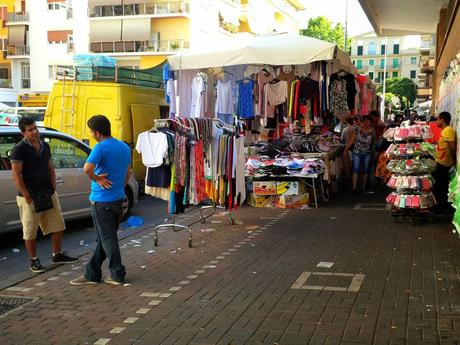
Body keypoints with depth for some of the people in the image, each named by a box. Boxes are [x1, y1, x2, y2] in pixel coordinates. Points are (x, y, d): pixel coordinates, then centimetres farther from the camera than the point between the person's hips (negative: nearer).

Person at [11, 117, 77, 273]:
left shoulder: (45, 146, 9)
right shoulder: (19, 149, -11)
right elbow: (16, 175, -15)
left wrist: (53, 189, 6)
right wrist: (27, 197, -17)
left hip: (48, 195, 6)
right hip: (30, 197, -6)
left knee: (58, 226, 12)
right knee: (30, 231, 4)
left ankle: (57, 255, 27)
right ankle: (34, 260, 18)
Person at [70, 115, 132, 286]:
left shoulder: (101, 147, -17)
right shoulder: (125, 147, 9)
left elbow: (87, 169, -31)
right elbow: (128, 172, 19)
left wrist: (97, 179, -14)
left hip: (102, 200, -8)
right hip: (118, 198, 8)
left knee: (107, 238, 2)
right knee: (105, 238, 13)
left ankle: (118, 275, 10)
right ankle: (92, 274, 22)